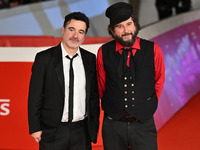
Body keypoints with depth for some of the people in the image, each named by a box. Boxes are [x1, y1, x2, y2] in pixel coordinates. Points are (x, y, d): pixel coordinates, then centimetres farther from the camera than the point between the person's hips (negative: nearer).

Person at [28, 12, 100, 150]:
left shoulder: (90, 59, 5)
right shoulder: (44, 58, -4)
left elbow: (94, 95, 10)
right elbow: (35, 96, -3)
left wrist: (94, 125, 7)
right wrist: (35, 128, -5)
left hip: (82, 132, 3)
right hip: (53, 132, -2)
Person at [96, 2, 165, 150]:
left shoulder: (153, 50, -3)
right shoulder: (104, 52, -2)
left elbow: (159, 81, 11)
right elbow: (101, 86, 10)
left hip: (144, 125, 0)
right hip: (113, 126, 1)